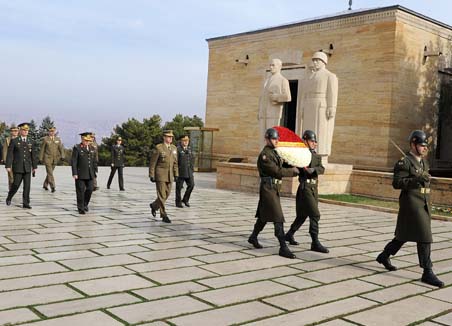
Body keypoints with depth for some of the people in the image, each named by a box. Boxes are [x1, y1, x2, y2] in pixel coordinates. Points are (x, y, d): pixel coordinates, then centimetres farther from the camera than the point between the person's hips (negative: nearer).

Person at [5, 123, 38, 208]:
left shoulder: (31, 142, 8)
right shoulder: (14, 141, -1)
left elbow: (33, 155, 10)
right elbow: (9, 154, -3)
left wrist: (35, 166, 8)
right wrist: (8, 166, -9)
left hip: (27, 168, 3)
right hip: (17, 167, -3)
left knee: (27, 185, -3)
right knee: (16, 184, 0)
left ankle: (25, 203, 1)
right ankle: (9, 198, 27)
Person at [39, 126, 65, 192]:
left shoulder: (58, 139, 9)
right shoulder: (45, 139, 1)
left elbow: (61, 148, 1)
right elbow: (42, 149, 3)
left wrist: (62, 156, -13)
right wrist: (41, 158, 0)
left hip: (55, 159, 4)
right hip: (47, 158, -4)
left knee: (50, 172, 12)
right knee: (50, 173, -11)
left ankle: (45, 185, 28)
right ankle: (52, 187, -15)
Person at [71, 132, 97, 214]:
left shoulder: (92, 148, 12)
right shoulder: (77, 148, -4)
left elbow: (94, 162, 15)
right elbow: (74, 162, -8)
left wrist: (94, 172, 10)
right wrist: (74, 174, -14)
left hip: (90, 174, 5)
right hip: (80, 174, -5)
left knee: (90, 189, 3)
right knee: (80, 191, -1)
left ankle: (85, 204, 25)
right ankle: (81, 208, 8)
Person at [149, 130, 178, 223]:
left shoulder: (174, 148, 8)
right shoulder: (158, 148, -9)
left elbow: (175, 163, 12)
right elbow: (152, 163, -8)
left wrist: (176, 175, 6)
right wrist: (151, 176, -11)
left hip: (169, 176, 6)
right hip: (160, 175, -6)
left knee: (166, 195, 10)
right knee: (161, 195, -5)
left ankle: (154, 206, 35)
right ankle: (164, 216, 0)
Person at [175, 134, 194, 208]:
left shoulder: (189, 149, 12)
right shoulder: (178, 149, -9)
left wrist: (192, 170, 14)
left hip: (189, 171, 6)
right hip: (180, 171, -6)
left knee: (191, 185, -3)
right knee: (179, 186, 2)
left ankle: (185, 199, 13)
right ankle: (178, 202, 14)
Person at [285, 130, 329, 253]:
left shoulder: (317, 156, 13)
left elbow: (321, 169, -4)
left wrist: (312, 170, -23)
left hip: (314, 188, 7)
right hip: (305, 188, -7)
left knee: (302, 215, 16)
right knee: (315, 215, -12)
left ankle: (289, 235, 32)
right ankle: (315, 243, -8)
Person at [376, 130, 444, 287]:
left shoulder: (423, 161, 15)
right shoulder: (404, 162, -11)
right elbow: (396, 183, -18)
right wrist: (417, 179, -25)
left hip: (423, 204, 9)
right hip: (411, 204, -9)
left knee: (405, 234, 17)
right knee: (424, 237, -11)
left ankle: (384, 256, 33)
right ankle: (427, 272, -6)